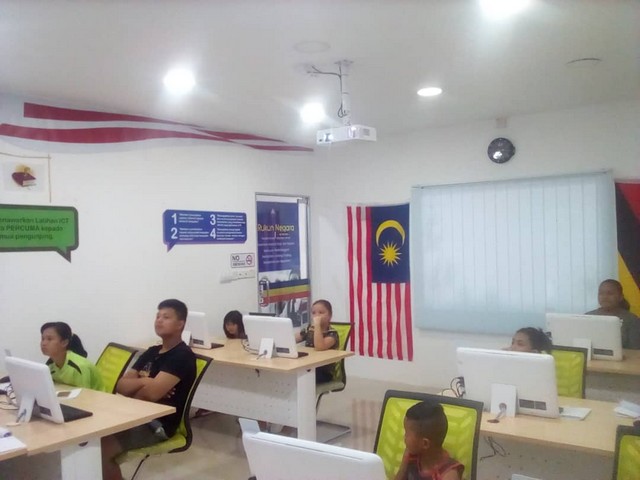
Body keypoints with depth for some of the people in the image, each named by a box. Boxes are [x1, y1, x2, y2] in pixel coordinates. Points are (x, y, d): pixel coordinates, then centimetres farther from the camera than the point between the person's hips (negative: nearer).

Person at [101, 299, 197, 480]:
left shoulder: (182, 356, -11)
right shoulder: (151, 352, 16)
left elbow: (151, 393, -22)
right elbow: (121, 386, 9)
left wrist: (132, 387, -2)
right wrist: (143, 381, -11)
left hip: (159, 424, -8)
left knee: (100, 448, -23)